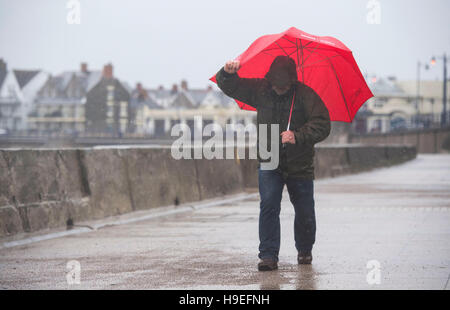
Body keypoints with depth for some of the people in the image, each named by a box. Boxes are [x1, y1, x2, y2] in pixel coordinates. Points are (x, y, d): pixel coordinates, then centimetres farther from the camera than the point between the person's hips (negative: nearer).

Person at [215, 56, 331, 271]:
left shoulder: (305, 95, -11)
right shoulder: (260, 90, -1)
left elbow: (322, 125, -16)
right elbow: (229, 87, 4)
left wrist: (298, 136, -31)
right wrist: (228, 73, -19)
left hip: (300, 165, -1)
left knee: (304, 212, 7)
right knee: (268, 206, -14)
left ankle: (305, 250, 31)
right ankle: (268, 255, -12)